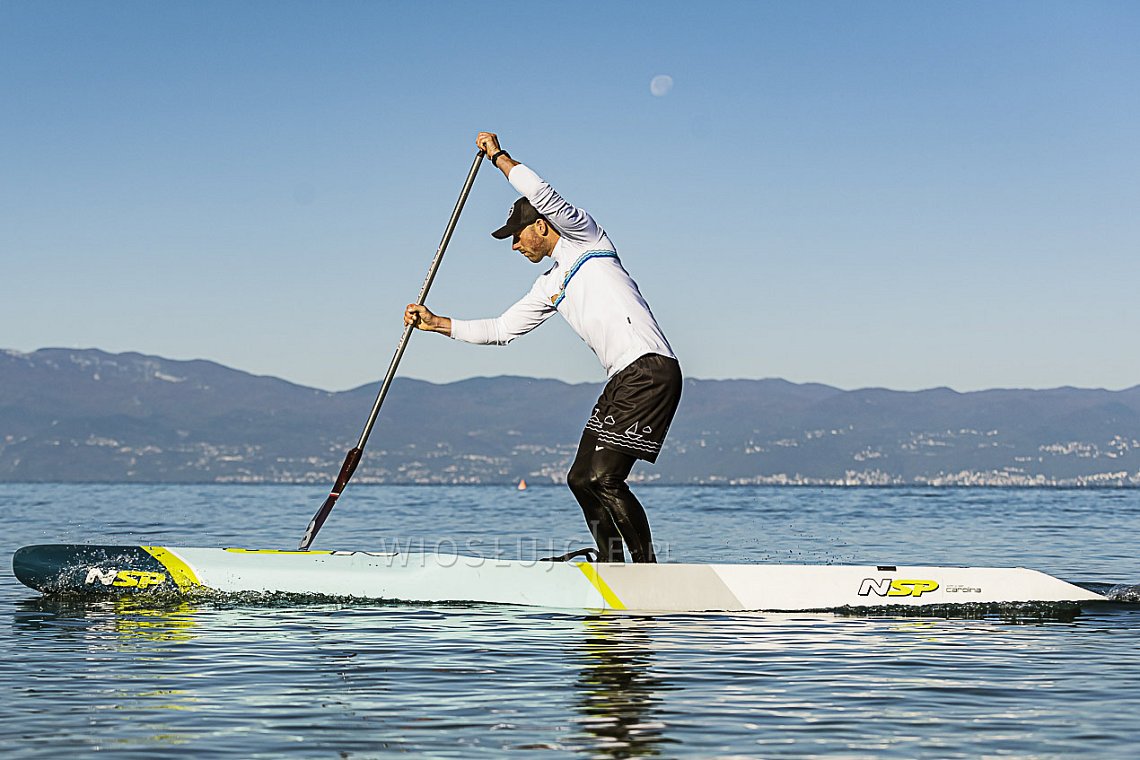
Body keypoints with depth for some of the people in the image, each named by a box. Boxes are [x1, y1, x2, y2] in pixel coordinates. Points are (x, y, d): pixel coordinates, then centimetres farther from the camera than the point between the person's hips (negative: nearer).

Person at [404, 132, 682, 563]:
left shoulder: (584, 236, 3)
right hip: (622, 381, 9)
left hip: (650, 370, -9)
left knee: (603, 478, -15)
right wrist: (436, 324, 24)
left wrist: (498, 156, 0)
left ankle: (648, 570, -8)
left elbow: (543, 195, -13)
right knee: (581, 479, 9)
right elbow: (501, 330, 28)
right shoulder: (550, 287, 24)